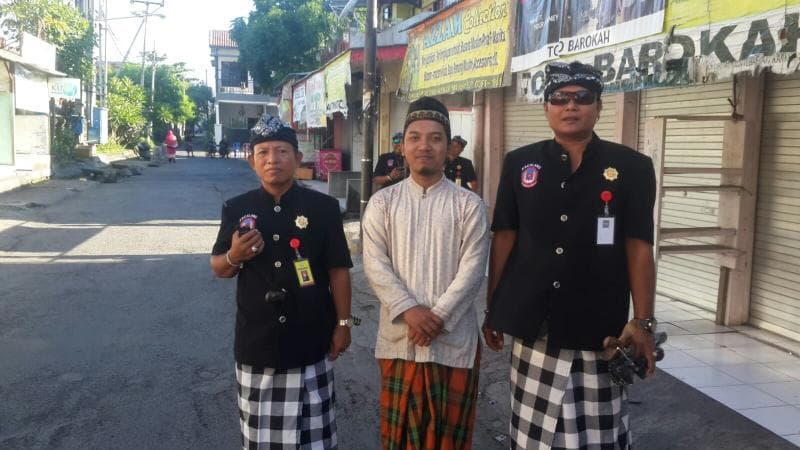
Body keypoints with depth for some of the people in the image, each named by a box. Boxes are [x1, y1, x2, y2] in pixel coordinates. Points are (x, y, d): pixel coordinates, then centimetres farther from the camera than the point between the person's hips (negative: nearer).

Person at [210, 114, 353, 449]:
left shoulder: (323, 207, -3)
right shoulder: (236, 209, 1)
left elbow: (338, 269, 1)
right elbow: (218, 268, 9)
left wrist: (343, 323, 0)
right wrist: (234, 257, -13)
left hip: (310, 339, -2)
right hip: (256, 339, 2)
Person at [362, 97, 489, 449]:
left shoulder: (469, 205, 0)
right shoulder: (382, 202, 4)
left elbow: (472, 268, -7)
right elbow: (375, 264, -4)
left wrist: (438, 317, -16)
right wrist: (408, 310, -17)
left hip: (454, 339, -1)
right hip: (398, 337, 1)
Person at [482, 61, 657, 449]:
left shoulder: (631, 167, 0)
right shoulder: (520, 164, 4)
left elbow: (639, 248, -2)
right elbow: (504, 238, 7)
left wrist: (643, 322, -8)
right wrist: (493, 309, 7)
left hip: (600, 327, -1)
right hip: (533, 324, 2)